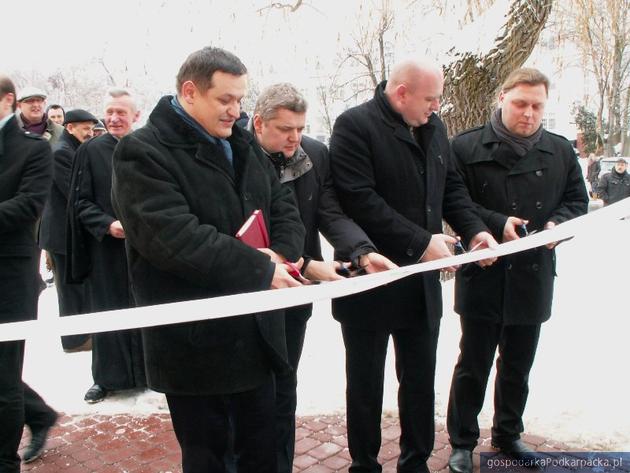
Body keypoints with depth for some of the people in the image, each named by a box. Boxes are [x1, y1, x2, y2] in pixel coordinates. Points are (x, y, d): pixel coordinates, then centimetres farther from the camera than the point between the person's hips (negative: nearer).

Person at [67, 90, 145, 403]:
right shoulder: (90, 151, 1)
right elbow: (81, 201, -1)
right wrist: (108, 225, -16)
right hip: (105, 247, 0)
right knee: (107, 312, 8)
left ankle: (148, 369, 23)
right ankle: (107, 377, 21)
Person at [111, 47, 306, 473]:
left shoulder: (243, 144, 11)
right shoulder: (143, 154, -14)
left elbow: (283, 204, 11)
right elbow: (175, 238, -25)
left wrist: (283, 253, -10)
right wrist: (262, 270, -21)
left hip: (255, 331, 7)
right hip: (194, 339, -6)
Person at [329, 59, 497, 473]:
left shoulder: (434, 127, 10)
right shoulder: (355, 125, -14)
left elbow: (452, 187, 15)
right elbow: (360, 199, -23)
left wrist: (474, 230, -3)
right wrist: (421, 242, -22)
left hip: (422, 281, 7)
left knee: (421, 380, 17)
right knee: (366, 384, 11)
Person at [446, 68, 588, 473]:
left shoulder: (561, 151, 7)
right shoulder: (467, 147, -6)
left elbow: (577, 199, 14)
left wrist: (559, 222, -7)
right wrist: (497, 224, -20)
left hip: (534, 276, 4)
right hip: (483, 274, -4)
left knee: (518, 365, 18)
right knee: (473, 365, 6)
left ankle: (508, 434, 37)